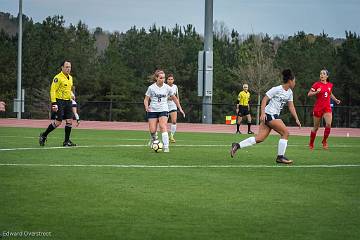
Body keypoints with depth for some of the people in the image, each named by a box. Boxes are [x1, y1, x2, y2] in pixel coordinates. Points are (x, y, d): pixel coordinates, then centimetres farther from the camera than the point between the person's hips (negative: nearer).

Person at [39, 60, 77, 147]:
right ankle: (43, 136, 9)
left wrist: (71, 99, 22)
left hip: (68, 102, 7)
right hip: (59, 101, -7)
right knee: (58, 122, -8)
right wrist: (54, 103, -22)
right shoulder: (58, 78, -12)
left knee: (69, 121, 0)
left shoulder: (70, 78, 14)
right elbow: (53, 90, -15)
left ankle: (67, 141, 8)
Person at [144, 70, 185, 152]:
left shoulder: (167, 88, 2)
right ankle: (154, 141, 26)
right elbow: (146, 99, 2)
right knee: (152, 131, -8)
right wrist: (146, 107, -19)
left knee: (163, 126, -22)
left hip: (163, 110, 0)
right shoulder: (151, 88, -2)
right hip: (153, 111, 0)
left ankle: (166, 147, -24)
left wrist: (180, 108, 11)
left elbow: (174, 98, 14)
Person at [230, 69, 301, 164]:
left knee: (260, 138, 1)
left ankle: (237, 145, 2)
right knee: (285, 132, -9)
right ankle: (280, 157, -3)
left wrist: (296, 119, 8)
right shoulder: (277, 89, -12)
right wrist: (262, 113, -21)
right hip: (269, 115, -9)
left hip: (274, 116, 9)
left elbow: (291, 107, 17)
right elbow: (264, 99, -12)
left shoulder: (289, 93, 13)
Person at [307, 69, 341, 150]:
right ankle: (311, 144, 24)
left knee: (328, 124, -18)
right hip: (318, 108, -3)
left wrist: (336, 100, 13)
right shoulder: (316, 84, -5)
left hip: (327, 107, 3)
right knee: (316, 127, 5)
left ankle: (324, 141, 3)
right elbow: (309, 94, -7)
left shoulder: (330, 85, 8)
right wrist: (316, 92, -23)